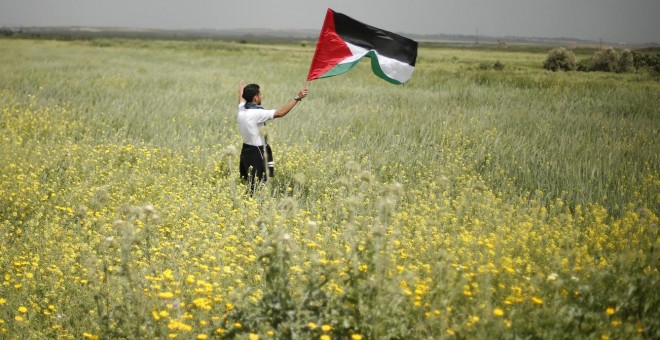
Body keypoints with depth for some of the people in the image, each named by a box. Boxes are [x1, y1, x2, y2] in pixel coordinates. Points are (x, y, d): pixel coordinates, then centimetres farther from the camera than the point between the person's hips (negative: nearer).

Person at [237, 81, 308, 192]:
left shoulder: (242, 109, 3)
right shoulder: (257, 113, -22)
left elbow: (242, 97, 27)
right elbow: (280, 113, -30)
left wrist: (241, 88, 50)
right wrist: (297, 98, -27)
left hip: (245, 151, 9)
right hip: (256, 154, -9)